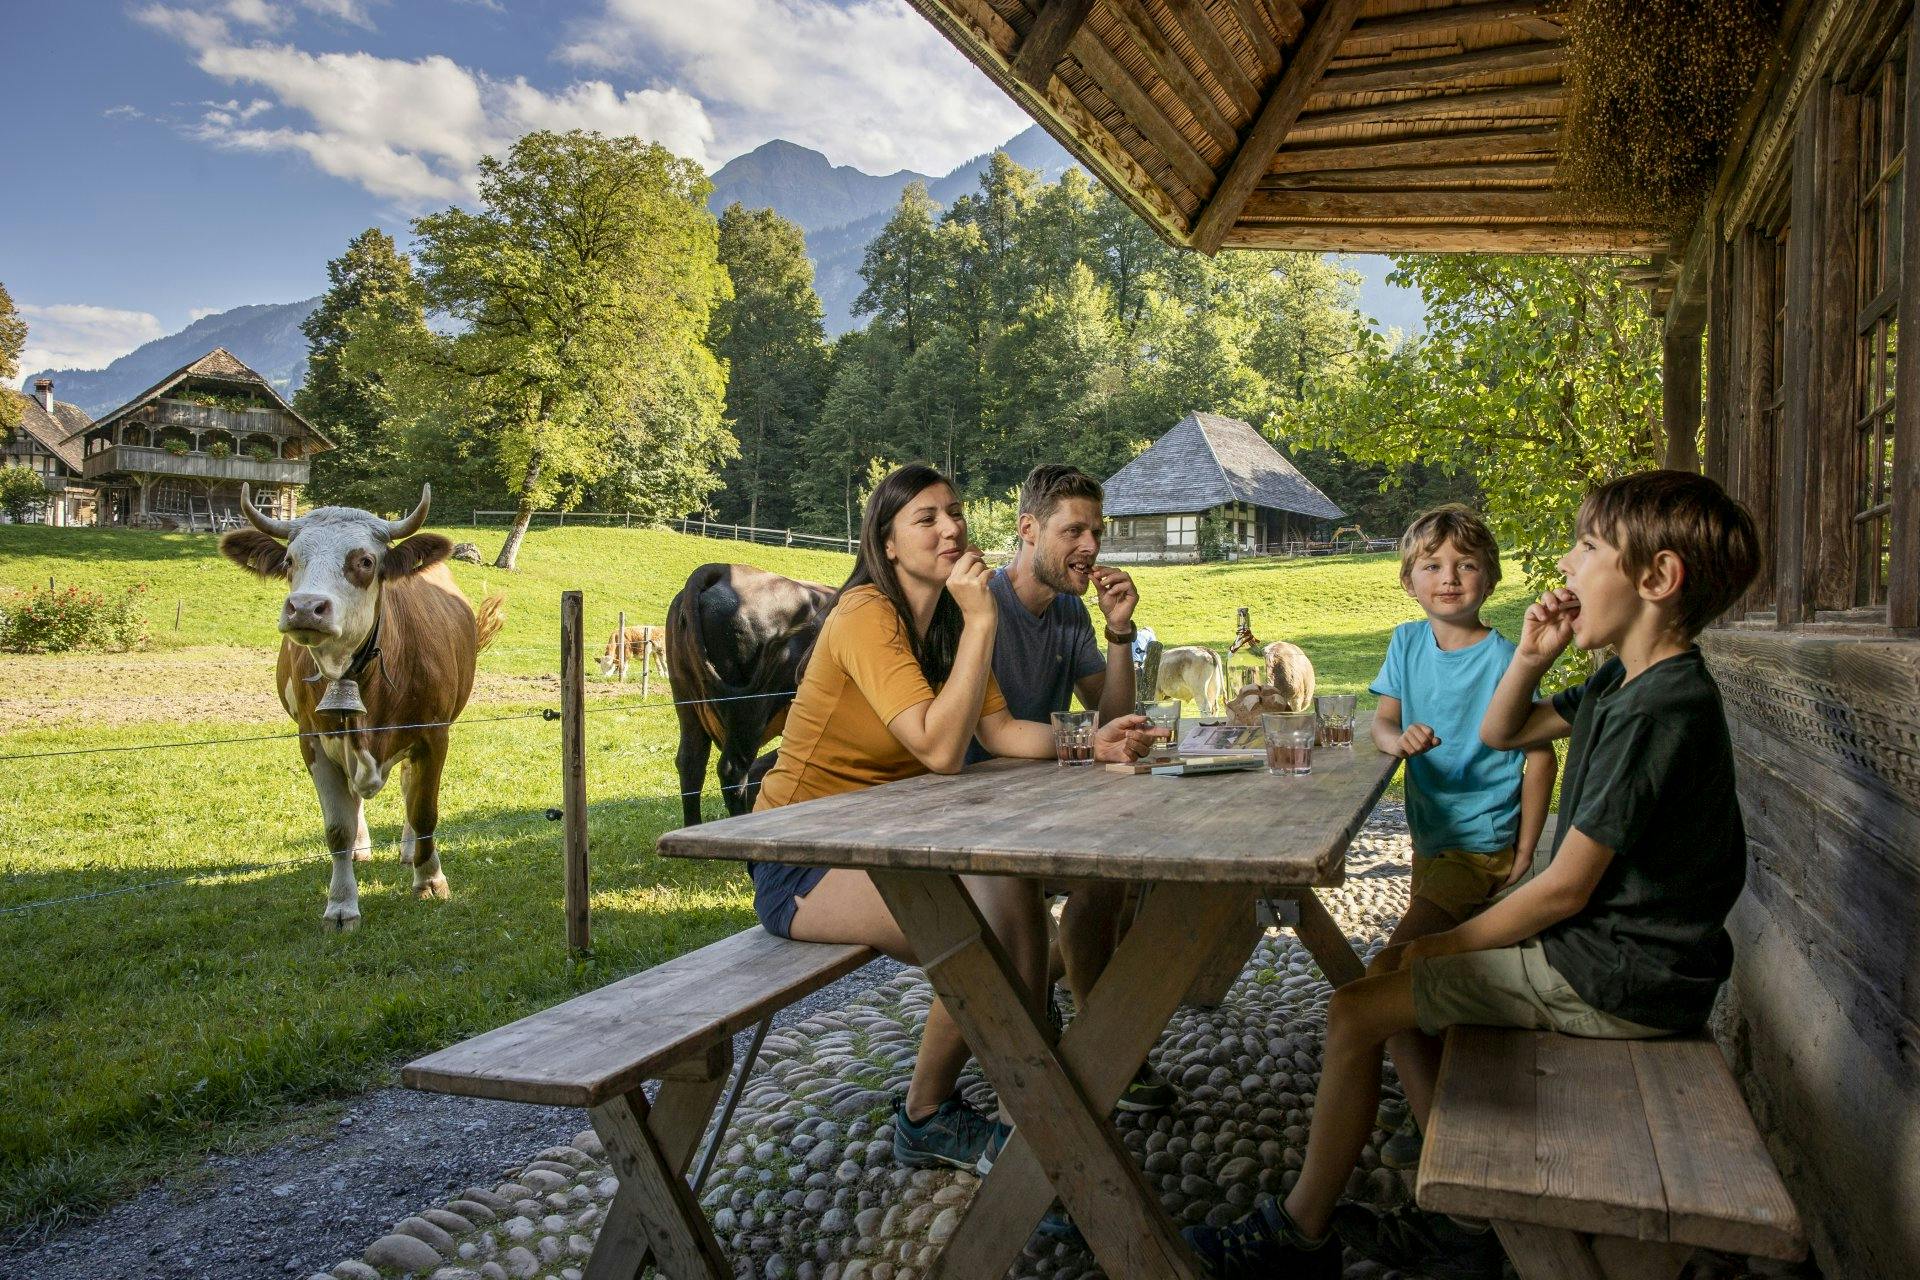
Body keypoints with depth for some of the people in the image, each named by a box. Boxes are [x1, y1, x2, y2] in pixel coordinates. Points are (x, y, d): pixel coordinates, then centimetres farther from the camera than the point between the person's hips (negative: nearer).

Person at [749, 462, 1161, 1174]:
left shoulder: (945, 621, 7)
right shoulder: (866, 614, -21)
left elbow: (1000, 731, -1)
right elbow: (940, 750, -29)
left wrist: (1089, 743, -17)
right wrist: (981, 622, -28)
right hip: (800, 862, -8)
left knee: (1019, 896, -9)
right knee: (985, 929, -23)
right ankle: (926, 1120, 1)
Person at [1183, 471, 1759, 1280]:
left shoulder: (1657, 711, -24)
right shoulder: (1626, 683, 6)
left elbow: (1564, 888, -22)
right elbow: (1501, 733, 19)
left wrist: (1442, 945, -11)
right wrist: (1532, 658, -1)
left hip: (1614, 979, -10)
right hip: (1605, 946, 10)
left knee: (1358, 1011, -8)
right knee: (1405, 986, 16)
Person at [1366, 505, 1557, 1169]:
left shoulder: (1504, 659, -16)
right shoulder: (1408, 642, 2)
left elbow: (1539, 753, -13)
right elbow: (1382, 720, -2)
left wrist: (1525, 853, -12)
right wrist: (1398, 738, -27)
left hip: (1479, 846, -7)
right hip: (1431, 836, 7)